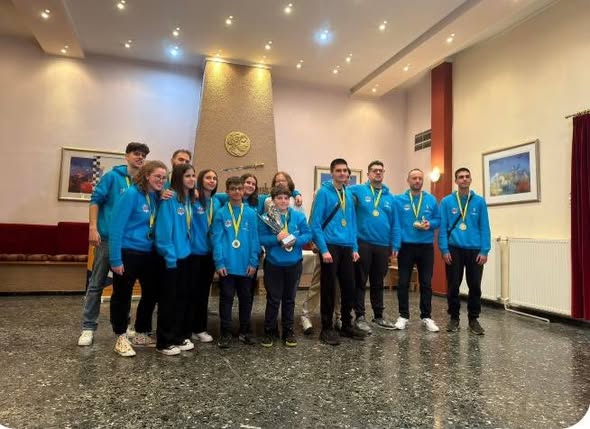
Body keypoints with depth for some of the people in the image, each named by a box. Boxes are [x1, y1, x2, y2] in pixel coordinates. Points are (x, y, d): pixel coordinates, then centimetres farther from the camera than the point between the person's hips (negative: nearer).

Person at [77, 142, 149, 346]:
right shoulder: (112, 176, -2)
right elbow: (95, 200, -5)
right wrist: (93, 228, -13)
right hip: (108, 237, -4)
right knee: (97, 283, 4)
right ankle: (88, 327, 14)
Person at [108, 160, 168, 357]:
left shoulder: (157, 197, 6)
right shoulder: (132, 194, -14)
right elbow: (116, 226, -18)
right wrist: (115, 259, -19)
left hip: (150, 254, 7)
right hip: (128, 252, -7)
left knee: (151, 294, 15)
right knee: (122, 296, 7)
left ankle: (141, 334, 31)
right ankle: (121, 338, 22)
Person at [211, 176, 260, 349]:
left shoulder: (251, 214, 1)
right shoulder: (221, 213, -3)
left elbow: (254, 239, 1)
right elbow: (216, 239, -5)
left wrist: (253, 262, -5)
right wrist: (219, 262, -12)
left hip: (245, 264, 2)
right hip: (227, 264, -2)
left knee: (246, 298, 13)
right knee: (226, 298, 7)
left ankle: (245, 331, 28)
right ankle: (226, 333, 19)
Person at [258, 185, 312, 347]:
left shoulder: (299, 216, -2)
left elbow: (308, 234, -2)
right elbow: (260, 238, -10)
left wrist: (295, 240, -19)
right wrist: (276, 238, -24)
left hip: (294, 263, 2)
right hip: (273, 264, -2)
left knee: (289, 299, 14)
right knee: (273, 299, 6)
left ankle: (288, 331, 27)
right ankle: (269, 331, 21)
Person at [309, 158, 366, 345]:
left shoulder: (349, 194, 11)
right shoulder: (323, 192, -7)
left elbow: (352, 223, 14)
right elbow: (315, 223, -12)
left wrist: (355, 248, 8)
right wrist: (324, 249, -17)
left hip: (347, 247, 6)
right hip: (330, 246, -6)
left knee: (349, 287, 11)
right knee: (328, 288, 2)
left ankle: (347, 325, 27)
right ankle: (327, 328, 15)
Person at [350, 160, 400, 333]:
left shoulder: (390, 197, 10)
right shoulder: (358, 190, -1)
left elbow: (395, 223, 10)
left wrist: (394, 245, 5)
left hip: (383, 246, 4)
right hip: (363, 244, -4)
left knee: (378, 283, 16)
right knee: (360, 282, 4)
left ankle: (378, 316, 28)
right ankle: (360, 317, 14)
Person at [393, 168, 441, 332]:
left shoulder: (431, 200, 5)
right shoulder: (399, 200, -1)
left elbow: (438, 220, 7)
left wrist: (430, 224, -13)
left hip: (426, 246, 2)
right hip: (406, 246, -1)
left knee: (426, 283, 7)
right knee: (403, 283, 4)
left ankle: (426, 317, 18)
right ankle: (403, 316, 16)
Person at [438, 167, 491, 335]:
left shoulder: (479, 201, 3)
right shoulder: (446, 201, 1)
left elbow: (484, 227, 1)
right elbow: (442, 227, -1)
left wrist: (484, 251, -5)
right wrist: (444, 249, -8)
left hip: (475, 250, 1)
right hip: (454, 249, -1)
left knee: (475, 286, 6)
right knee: (453, 286, 6)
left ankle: (473, 319, 20)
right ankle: (454, 317, 19)